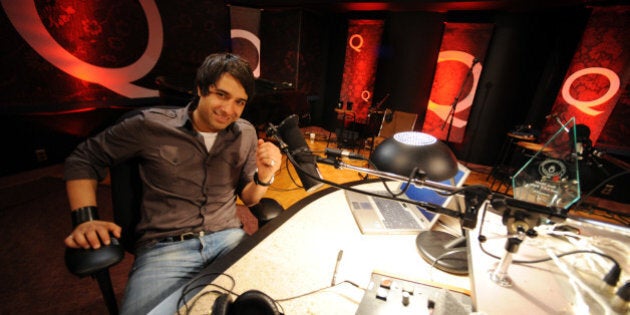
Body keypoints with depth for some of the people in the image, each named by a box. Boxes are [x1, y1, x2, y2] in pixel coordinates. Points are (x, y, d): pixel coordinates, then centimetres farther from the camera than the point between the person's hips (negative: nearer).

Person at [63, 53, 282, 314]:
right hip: (164, 247, -1)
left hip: (229, 238, 3)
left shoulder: (246, 134, 7)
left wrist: (263, 178, -11)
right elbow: (83, 160, 11)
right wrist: (85, 220, -3)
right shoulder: (152, 125, -1)